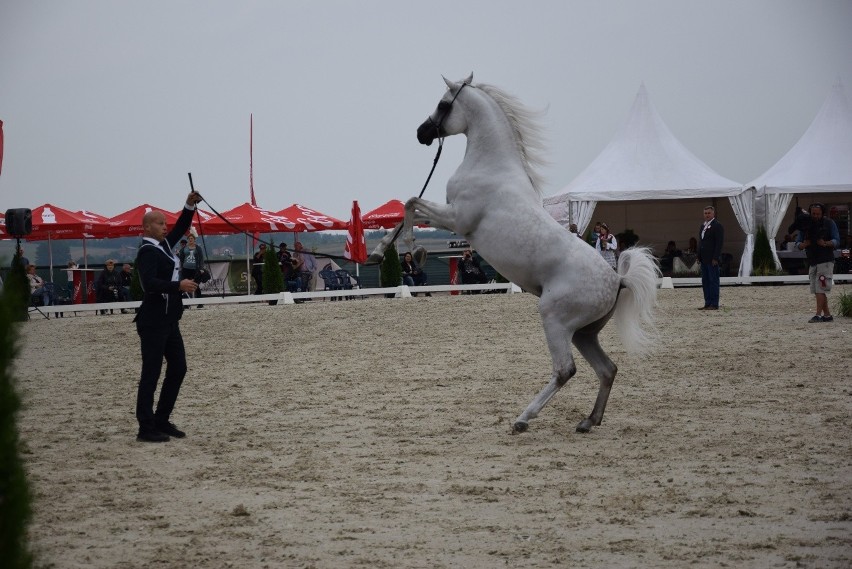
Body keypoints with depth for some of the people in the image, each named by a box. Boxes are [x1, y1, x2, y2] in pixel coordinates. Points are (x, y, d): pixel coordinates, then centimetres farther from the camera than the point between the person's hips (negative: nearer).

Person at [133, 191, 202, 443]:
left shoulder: (163, 245, 12)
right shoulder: (147, 252, -14)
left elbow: (180, 230, 26)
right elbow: (149, 283, -29)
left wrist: (190, 206, 14)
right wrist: (178, 286, -35)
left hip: (168, 320, 10)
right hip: (153, 321, -10)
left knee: (178, 368, 12)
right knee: (151, 373, -6)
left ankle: (162, 421, 20)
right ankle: (146, 428, -3)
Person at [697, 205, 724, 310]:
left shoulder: (717, 226, -8)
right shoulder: (703, 226, 18)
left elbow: (719, 243, -14)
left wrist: (715, 258, -19)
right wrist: (699, 257, 15)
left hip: (712, 259, -9)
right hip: (704, 259, 9)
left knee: (713, 281, -6)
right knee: (705, 282, 9)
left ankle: (714, 304, -4)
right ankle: (707, 303, 13)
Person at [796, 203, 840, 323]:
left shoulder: (829, 223, 1)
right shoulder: (806, 225, 12)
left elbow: (837, 241, -5)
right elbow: (798, 245, 12)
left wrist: (826, 244, -24)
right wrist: (803, 245, -12)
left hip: (826, 261, -6)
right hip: (812, 262, 6)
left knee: (820, 288, -14)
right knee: (817, 290, 7)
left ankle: (818, 315, -17)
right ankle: (827, 315, 15)